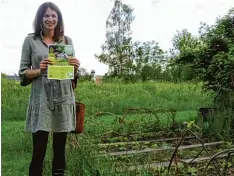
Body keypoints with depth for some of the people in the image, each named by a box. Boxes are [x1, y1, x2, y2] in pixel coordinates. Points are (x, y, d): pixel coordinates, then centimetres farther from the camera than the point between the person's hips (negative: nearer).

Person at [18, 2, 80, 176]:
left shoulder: (67, 40, 10)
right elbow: (22, 72, 3)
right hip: (41, 100, -2)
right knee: (39, 150, -3)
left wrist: (75, 68, -8)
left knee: (60, 148, 11)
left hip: (64, 99, 3)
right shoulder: (30, 40, 3)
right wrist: (39, 70, -16)